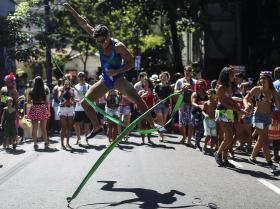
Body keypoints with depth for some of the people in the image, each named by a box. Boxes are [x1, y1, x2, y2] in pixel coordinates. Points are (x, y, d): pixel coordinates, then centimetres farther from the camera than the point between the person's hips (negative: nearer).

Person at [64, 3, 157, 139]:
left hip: (118, 78, -6)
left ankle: (152, 125, -29)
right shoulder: (99, 40, -6)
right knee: (85, 102, 5)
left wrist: (116, 71, -29)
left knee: (136, 99, -29)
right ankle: (97, 127, 22)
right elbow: (84, 25, -1)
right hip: (105, 80, 6)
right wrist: (71, 10, -2)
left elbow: (131, 63, -16)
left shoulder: (118, 46, -21)